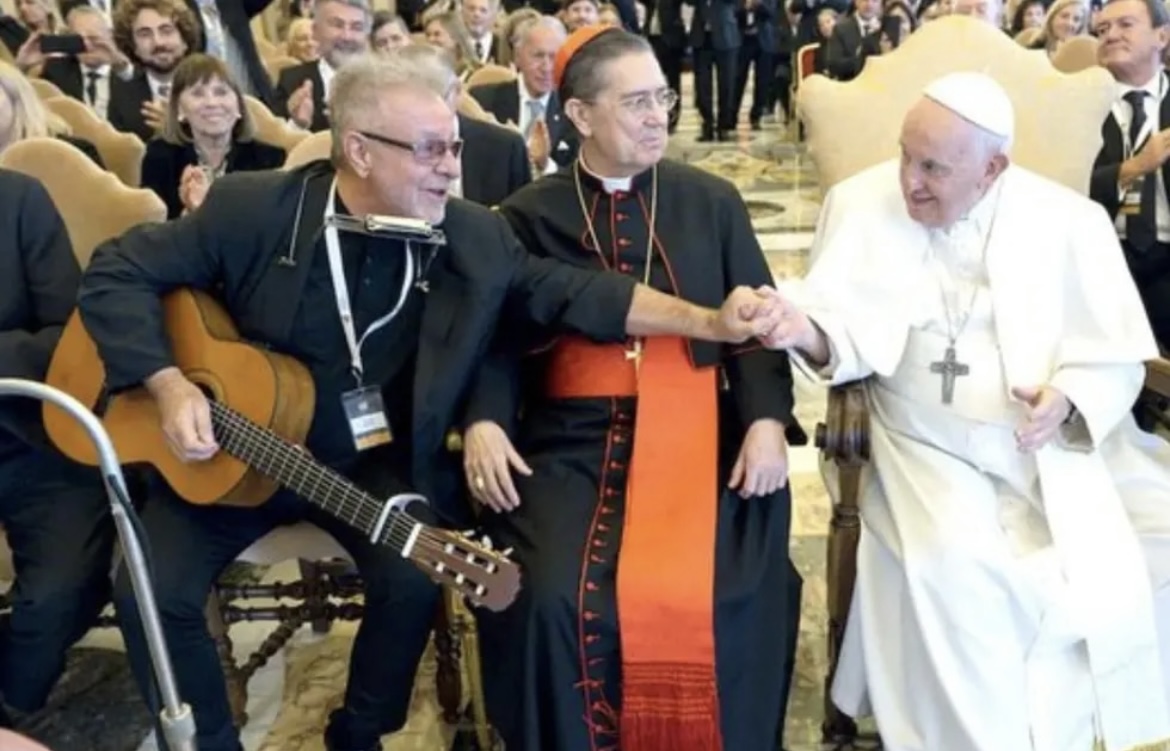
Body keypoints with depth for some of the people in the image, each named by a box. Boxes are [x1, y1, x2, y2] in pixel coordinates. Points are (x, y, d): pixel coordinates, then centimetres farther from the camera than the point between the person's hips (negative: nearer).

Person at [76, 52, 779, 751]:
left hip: (375, 463, 2)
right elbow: (118, 272, -7)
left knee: (415, 578, -23)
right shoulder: (253, 209, -14)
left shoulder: (474, 236, -6)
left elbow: (574, 291, -7)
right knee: (150, 590, -18)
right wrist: (169, 385, -20)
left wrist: (712, 322, -16)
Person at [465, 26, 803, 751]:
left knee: (722, 597, -21)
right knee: (551, 596, -22)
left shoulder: (712, 202, 11)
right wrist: (483, 422, -14)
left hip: (695, 432, 1)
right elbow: (496, 339, 6)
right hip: (573, 438, 0)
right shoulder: (528, 217, 8)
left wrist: (768, 420, -9)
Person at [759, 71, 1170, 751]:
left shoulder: (1069, 221, -2)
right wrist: (807, 331, -29)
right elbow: (848, 332, -6)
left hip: (1066, 442, 2)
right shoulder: (861, 203, -2)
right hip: (934, 450, -2)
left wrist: (1069, 398, -21)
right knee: (953, 564, -29)